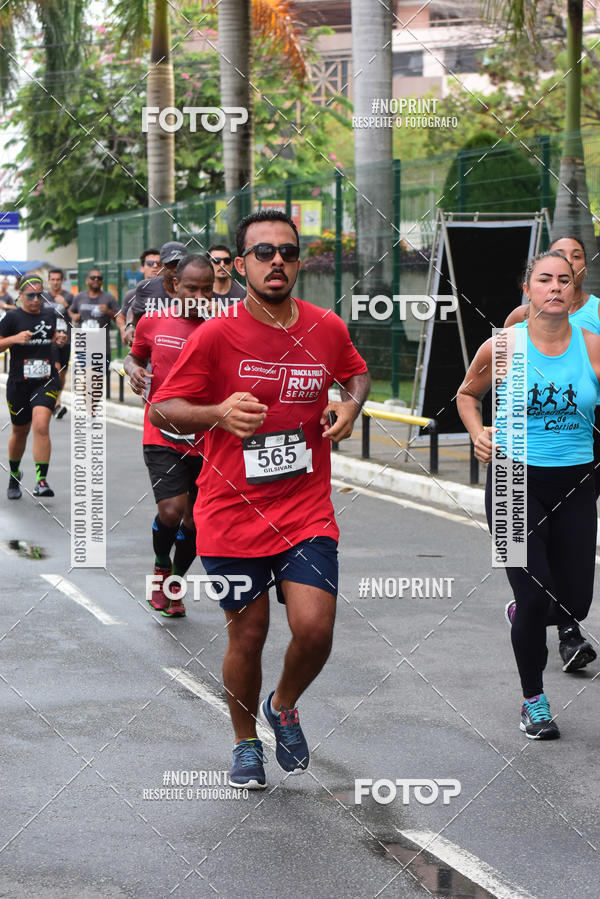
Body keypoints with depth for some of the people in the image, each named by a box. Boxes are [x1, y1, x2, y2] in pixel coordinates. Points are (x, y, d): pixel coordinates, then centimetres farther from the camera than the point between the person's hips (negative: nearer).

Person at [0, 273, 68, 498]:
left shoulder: (49, 314, 7)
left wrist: (58, 340, 5)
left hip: (46, 381, 1)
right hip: (18, 383, -1)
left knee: (41, 426, -19)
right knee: (20, 431, 13)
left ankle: (41, 480, -19)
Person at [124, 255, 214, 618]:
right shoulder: (153, 322, 2)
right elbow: (135, 357, 20)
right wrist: (134, 370, -2)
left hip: (206, 441, 1)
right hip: (162, 436, -1)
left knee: (195, 522, 7)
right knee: (172, 510, -17)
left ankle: (175, 583, 32)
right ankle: (161, 566, 14)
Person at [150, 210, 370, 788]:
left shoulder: (327, 329, 2)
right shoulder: (215, 335, -8)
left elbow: (356, 372, 24)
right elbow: (162, 409, -6)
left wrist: (352, 403, 1)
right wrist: (218, 413, -25)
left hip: (307, 512, 2)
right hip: (232, 516, -2)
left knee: (315, 628, -11)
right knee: (247, 636, 6)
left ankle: (283, 707, 22)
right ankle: (245, 741, 32)